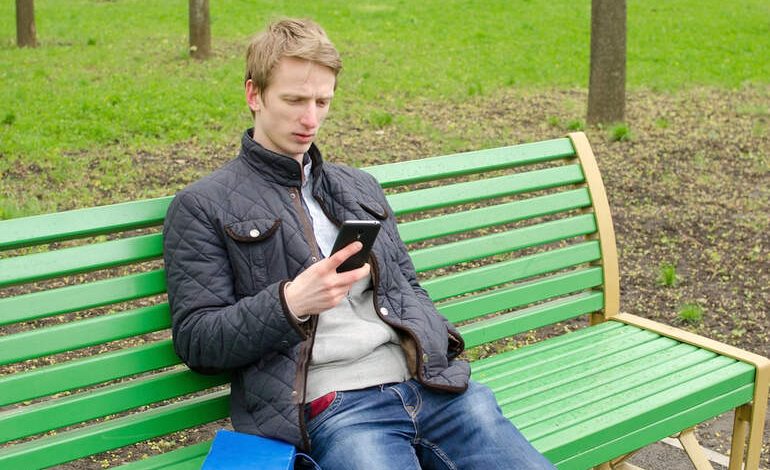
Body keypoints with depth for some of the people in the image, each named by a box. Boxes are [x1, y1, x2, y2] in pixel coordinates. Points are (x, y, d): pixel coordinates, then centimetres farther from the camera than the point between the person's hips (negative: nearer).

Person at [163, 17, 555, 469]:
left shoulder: (361, 186, 24)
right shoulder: (203, 206, 7)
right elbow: (194, 340, 0)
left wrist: (445, 355, 7)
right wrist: (291, 302, -16)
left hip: (428, 382, 5)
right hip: (329, 405, -5)